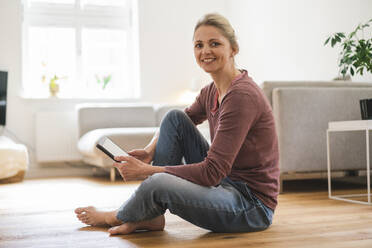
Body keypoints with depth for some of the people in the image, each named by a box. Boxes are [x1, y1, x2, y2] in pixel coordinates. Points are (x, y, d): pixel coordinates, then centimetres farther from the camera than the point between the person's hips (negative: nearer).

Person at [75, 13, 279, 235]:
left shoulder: (242, 96, -22)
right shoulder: (212, 91, 5)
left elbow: (212, 172, -25)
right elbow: (179, 122, 21)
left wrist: (146, 170, -21)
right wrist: (150, 150, 0)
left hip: (253, 207, -9)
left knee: (158, 184, -30)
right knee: (175, 117, 2)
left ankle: (118, 217, 6)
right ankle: (149, 215, 1)